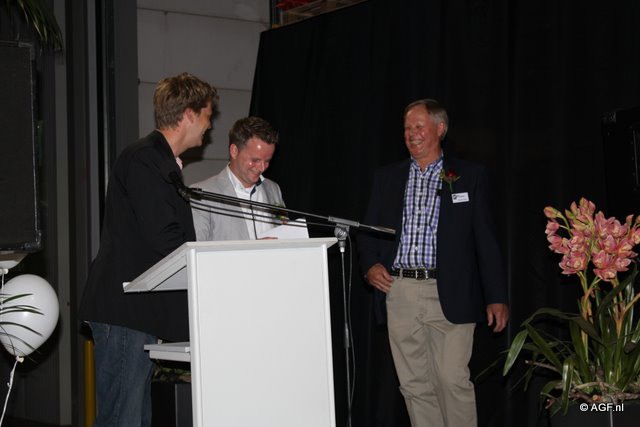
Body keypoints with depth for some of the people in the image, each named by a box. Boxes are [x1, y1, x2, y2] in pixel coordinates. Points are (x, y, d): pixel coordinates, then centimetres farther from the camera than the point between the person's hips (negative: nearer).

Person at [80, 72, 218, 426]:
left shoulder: (162, 162, 19)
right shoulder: (143, 160, -13)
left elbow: (176, 237, 19)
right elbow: (167, 243, -20)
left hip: (141, 313, 10)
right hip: (123, 312, -10)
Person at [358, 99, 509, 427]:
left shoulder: (469, 176, 5)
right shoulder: (387, 178, 13)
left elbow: (485, 240, 2)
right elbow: (367, 231, 18)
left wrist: (496, 298, -2)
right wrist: (370, 265, -3)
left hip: (449, 295, -3)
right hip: (400, 293, 3)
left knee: (453, 381, -7)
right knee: (414, 385, 6)